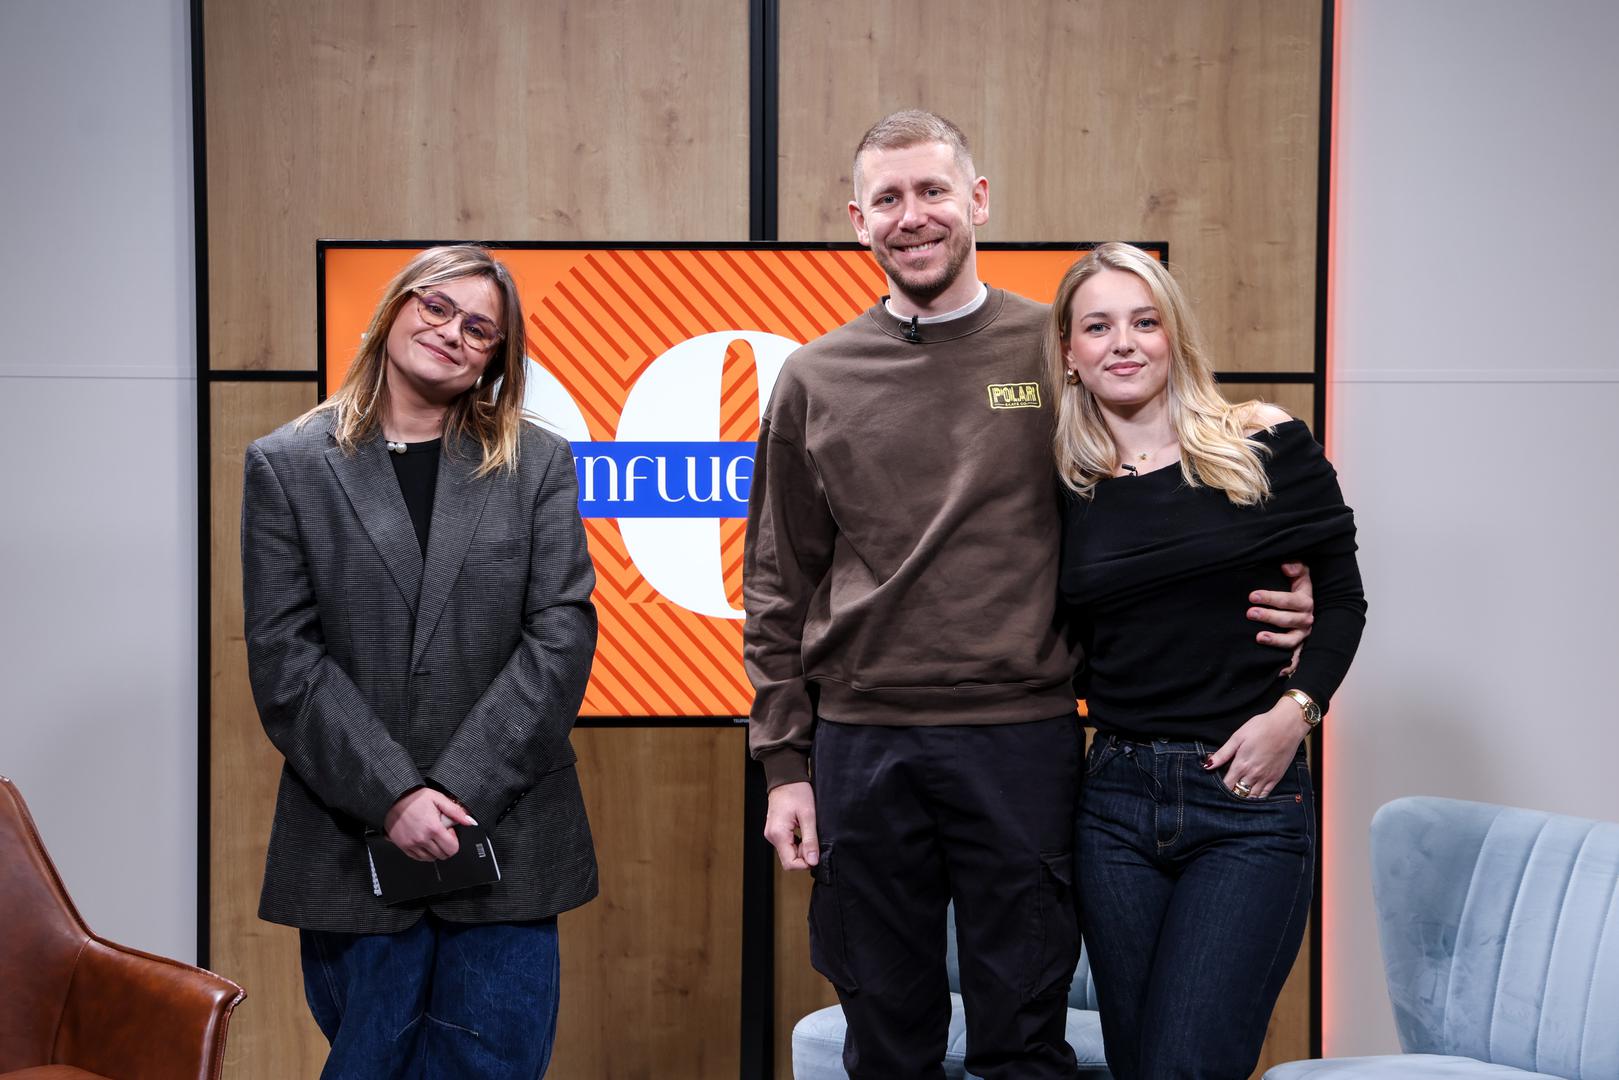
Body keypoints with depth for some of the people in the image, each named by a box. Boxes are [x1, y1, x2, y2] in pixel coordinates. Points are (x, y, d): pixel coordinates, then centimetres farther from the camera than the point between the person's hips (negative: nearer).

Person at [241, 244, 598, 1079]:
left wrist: (457, 789, -12)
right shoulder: (288, 466, 5)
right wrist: (392, 795, -13)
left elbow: (562, 636, -3)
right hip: (352, 844, 0)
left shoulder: (539, 466, 6)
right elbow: (283, 658, -3)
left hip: (507, 836, 1)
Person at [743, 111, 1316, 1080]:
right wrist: (783, 763, 5)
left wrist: (1260, 604, -9)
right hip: (861, 745, 2)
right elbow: (779, 588, 9)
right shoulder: (814, 381, 6)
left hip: (1023, 741, -1)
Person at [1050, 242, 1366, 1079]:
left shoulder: (1266, 447, -2)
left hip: (1249, 797, -3)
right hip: (1115, 797, 3)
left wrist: (1296, 709, -10)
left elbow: (1341, 597, 3)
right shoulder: (1066, 486, 5)